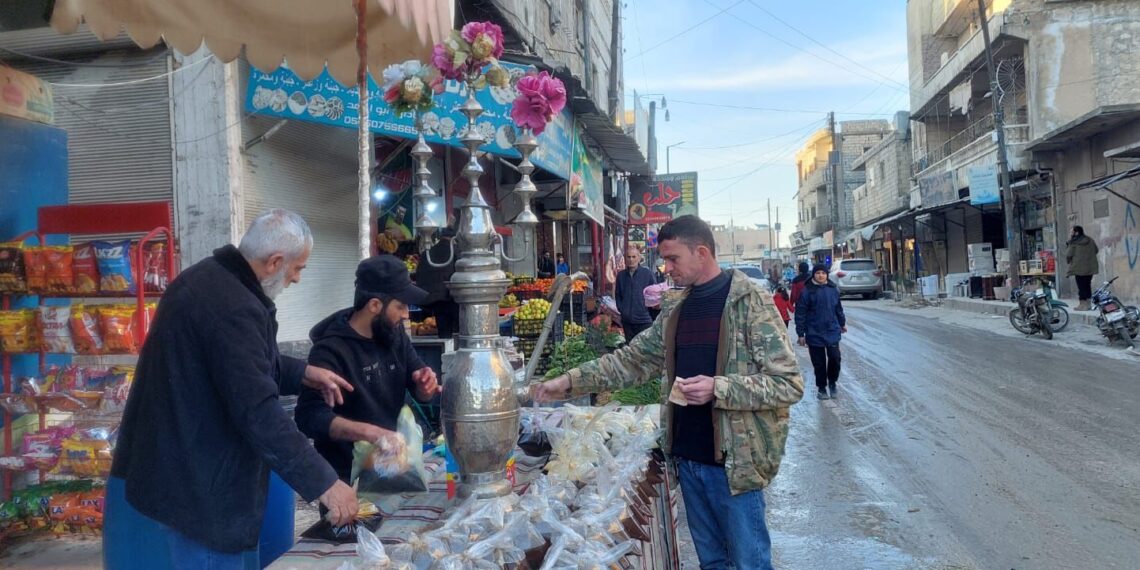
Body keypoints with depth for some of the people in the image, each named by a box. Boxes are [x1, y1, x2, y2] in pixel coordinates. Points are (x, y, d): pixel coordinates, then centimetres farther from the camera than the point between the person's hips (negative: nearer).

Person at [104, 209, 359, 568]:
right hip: (185, 491, -11)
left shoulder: (210, 278, 7)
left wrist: (303, 373, 12)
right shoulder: (231, 306, -27)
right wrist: (324, 483, -25)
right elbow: (258, 413, -30)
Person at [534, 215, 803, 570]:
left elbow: (789, 384, -15)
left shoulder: (751, 303, -12)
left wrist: (718, 389, -25)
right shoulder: (674, 310, 9)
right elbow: (632, 360, 13)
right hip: (687, 457, 6)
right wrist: (570, 382, 3)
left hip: (733, 460, -6)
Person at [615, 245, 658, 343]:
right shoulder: (621, 275, 7)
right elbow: (617, 295, 17)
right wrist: (621, 309, 5)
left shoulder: (647, 273, -4)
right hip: (627, 320, 4)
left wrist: (648, 307, -6)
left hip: (644, 320, -4)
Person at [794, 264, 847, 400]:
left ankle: (832, 383, 22)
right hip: (814, 334, -2)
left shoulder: (833, 289, 3)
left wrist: (842, 323, 26)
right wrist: (801, 334, -8)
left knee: (835, 358, -3)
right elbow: (800, 313, -7)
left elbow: (838, 308, 18)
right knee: (819, 363, 5)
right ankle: (821, 388, 22)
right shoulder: (807, 291, -9)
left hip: (832, 332, 3)